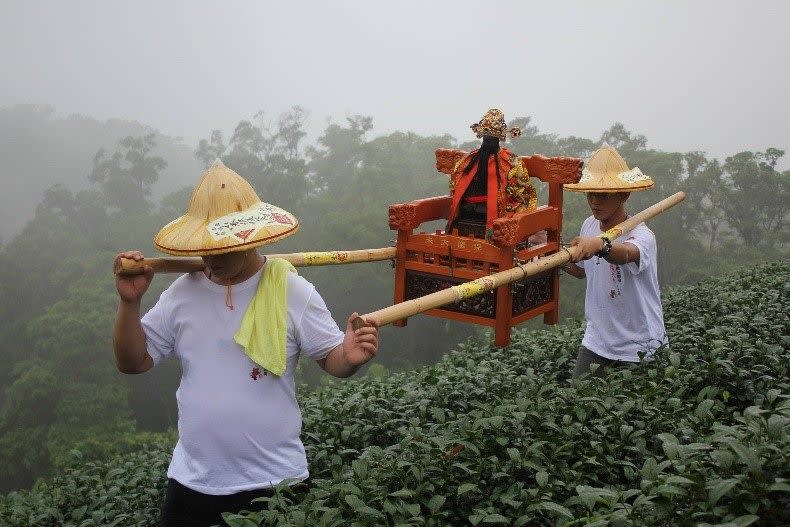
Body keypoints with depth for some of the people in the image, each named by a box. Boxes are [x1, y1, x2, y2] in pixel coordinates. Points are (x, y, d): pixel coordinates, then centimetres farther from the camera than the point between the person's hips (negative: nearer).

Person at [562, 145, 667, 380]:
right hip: (595, 341, 6)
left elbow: (627, 254, -46)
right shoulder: (589, 225, 0)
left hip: (638, 348, -5)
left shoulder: (641, 235, -21)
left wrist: (601, 245, -66)